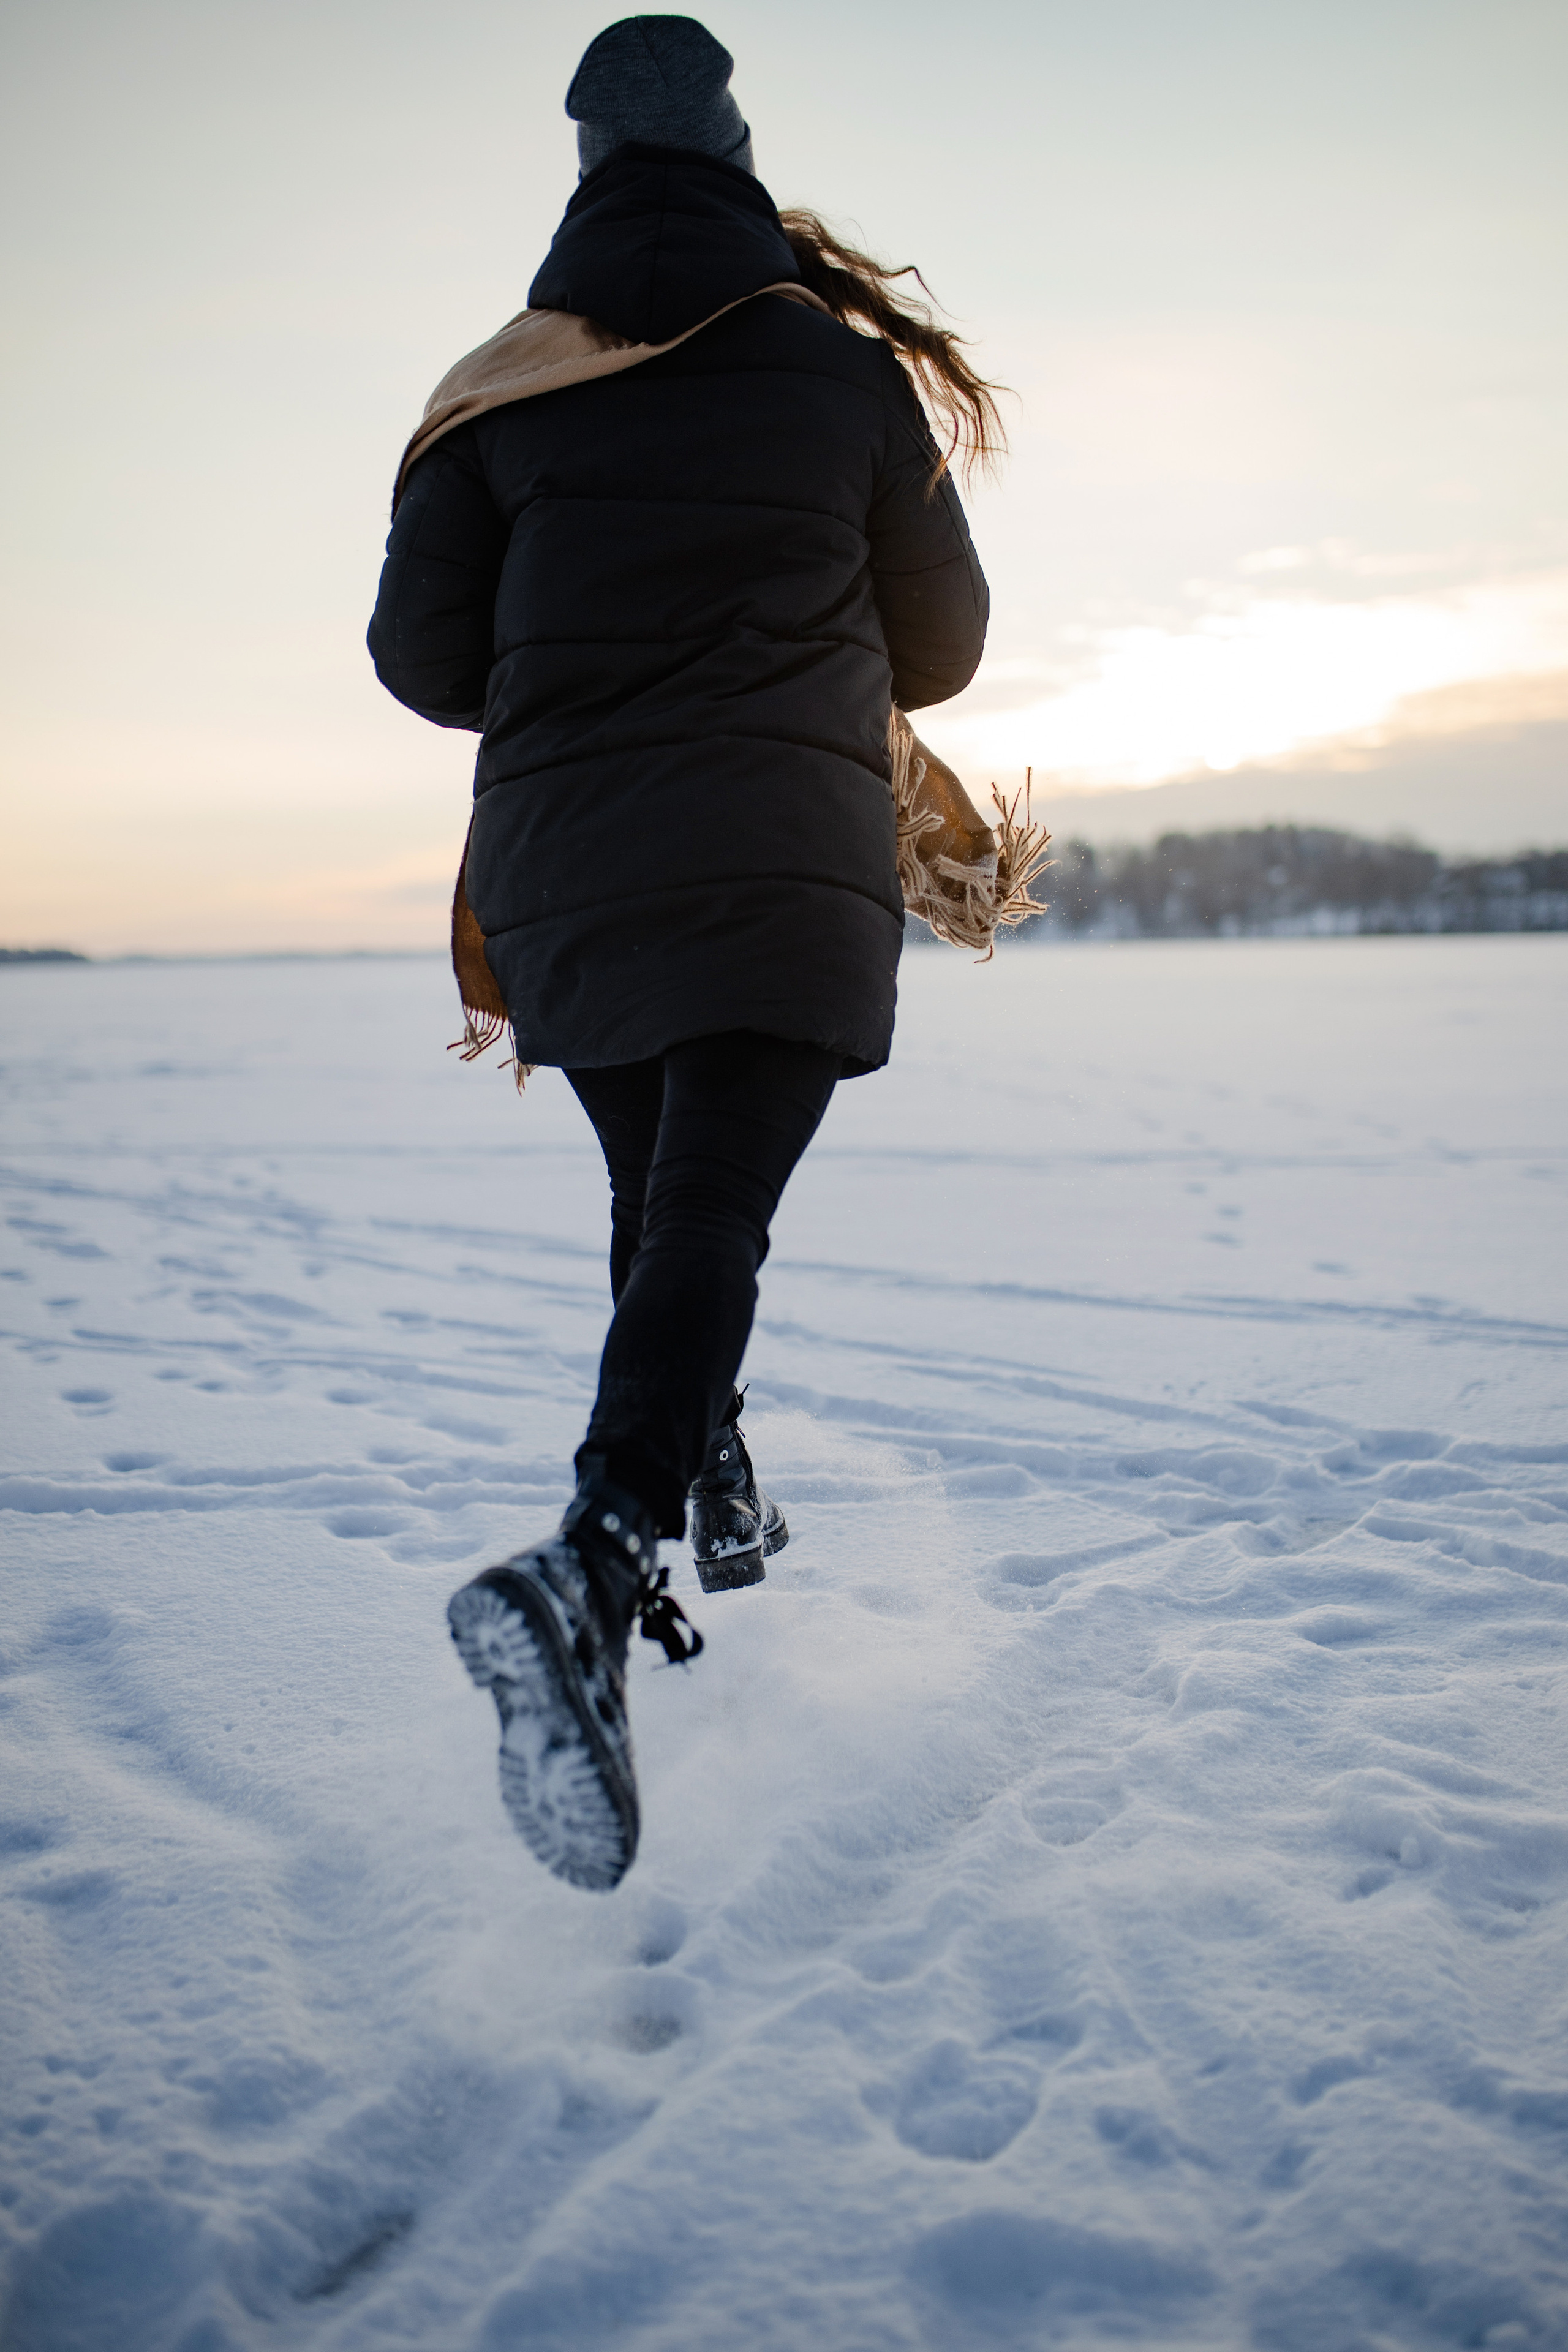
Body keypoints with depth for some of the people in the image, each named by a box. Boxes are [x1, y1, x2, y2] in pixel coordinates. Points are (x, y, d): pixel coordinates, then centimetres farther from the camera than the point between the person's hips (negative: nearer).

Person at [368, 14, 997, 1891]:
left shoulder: (502, 392, 5)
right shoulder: (855, 373, 4)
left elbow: (423, 653, 4)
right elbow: (942, 646, 12)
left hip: (559, 874, 3)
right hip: (786, 870, -2)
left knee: (655, 1195, 19)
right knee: (709, 1213, -10)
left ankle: (715, 1487, 31)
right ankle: (589, 1570, -30)